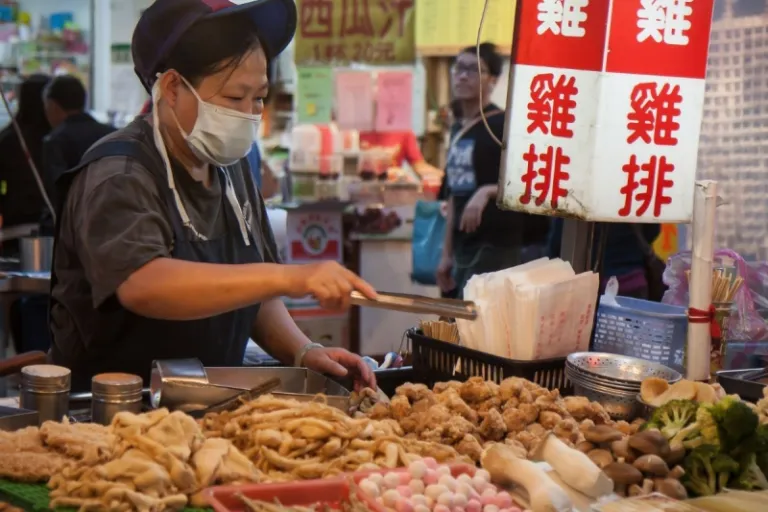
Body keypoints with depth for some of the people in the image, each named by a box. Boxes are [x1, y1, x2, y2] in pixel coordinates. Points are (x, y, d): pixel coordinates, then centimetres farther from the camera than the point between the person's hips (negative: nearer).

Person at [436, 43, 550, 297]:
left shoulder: (503, 126, -8)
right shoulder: (457, 130, 16)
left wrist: (488, 191, -30)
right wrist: (447, 253, 18)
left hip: (496, 247, -8)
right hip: (464, 247, 8)